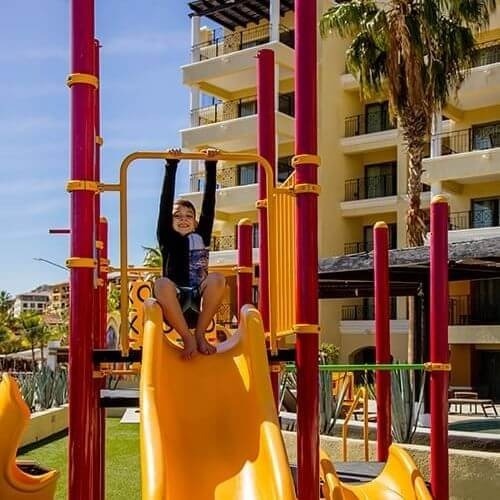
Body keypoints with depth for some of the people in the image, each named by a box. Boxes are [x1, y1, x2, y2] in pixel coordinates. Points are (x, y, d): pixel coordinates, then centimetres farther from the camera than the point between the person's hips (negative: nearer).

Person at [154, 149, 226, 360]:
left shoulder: (201, 237, 18)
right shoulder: (167, 238, 12)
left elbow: (208, 204, 10)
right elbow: (165, 204, 3)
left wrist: (211, 167, 5)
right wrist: (171, 167, -1)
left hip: (199, 305, 2)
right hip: (174, 306, -2)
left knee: (216, 279, -28)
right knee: (162, 284, -34)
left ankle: (200, 334, -17)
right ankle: (188, 338, -23)